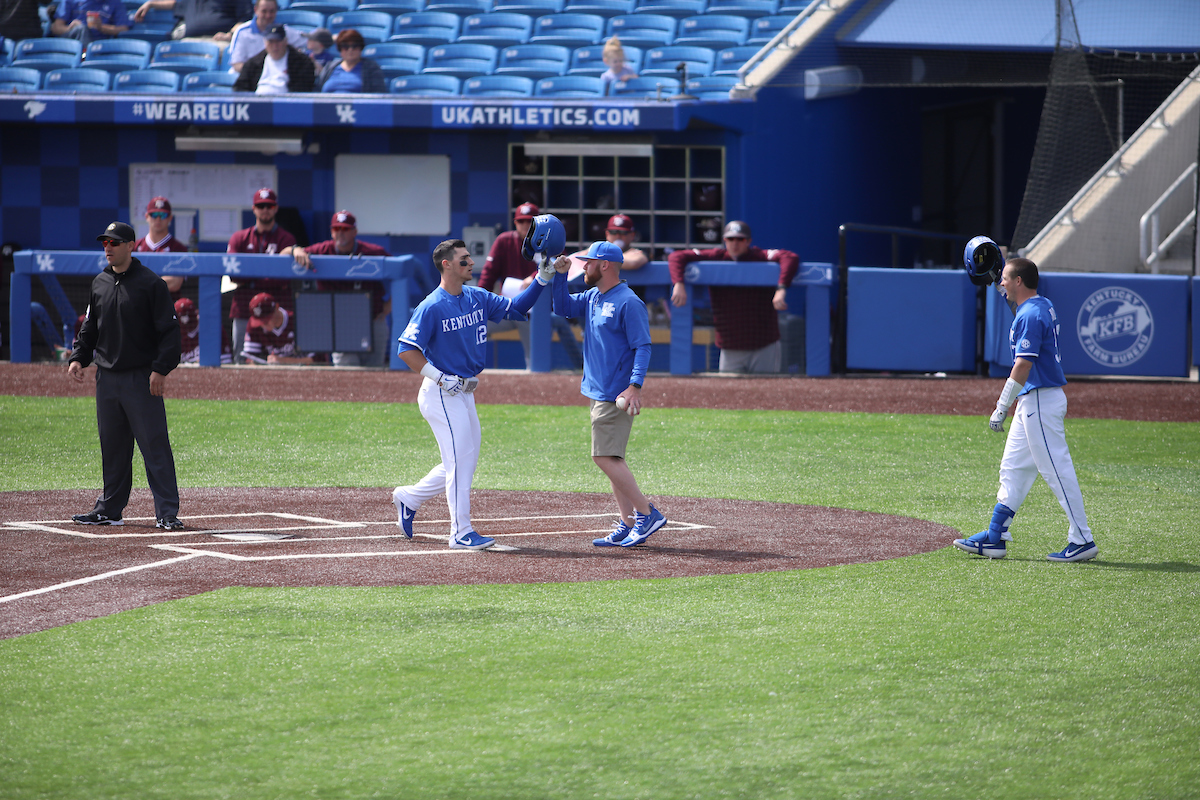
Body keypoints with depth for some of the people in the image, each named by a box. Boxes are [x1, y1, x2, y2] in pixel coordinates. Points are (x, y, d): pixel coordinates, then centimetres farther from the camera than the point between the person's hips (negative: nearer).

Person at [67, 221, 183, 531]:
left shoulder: (150, 284, -6)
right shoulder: (100, 284, 13)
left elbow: (169, 330, -8)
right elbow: (90, 327, 22)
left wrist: (161, 369, -16)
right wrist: (79, 357, 6)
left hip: (141, 378, -6)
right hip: (106, 377, 6)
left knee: (155, 446, -8)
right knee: (112, 446, 12)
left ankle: (167, 513, -9)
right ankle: (110, 509, 20)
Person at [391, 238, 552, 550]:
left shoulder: (478, 298, 7)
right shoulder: (432, 307, -15)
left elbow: (516, 307, 10)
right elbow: (406, 350, -17)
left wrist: (542, 279, -2)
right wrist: (440, 378, -21)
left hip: (464, 393, 9)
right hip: (442, 395, -9)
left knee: (464, 461, 15)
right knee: (460, 460, -8)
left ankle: (409, 498, 30)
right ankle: (461, 533, -2)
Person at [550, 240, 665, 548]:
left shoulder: (629, 303, -14)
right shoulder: (593, 298, 13)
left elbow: (642, 347, -17)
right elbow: (563, 307, 20)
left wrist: (635, 387, -27)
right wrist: (560, 276, 5)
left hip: (616, 395, -10)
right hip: (598, 392, 10)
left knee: (606, 456, -14)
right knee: (611, 459, 9)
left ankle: (647, 514, -10)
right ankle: (628, 526, 11)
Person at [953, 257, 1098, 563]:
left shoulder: (1031, 316, -19)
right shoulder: (1044, 306, 12)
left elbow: (1023, 366, -24)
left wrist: (1002, 407, -23)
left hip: (1041, 400, -11)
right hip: (1032, 400, 11)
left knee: (1057, 470, -7)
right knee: (1013, 468, 13)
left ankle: (1082, 541, -4)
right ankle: (995, 537, 17)